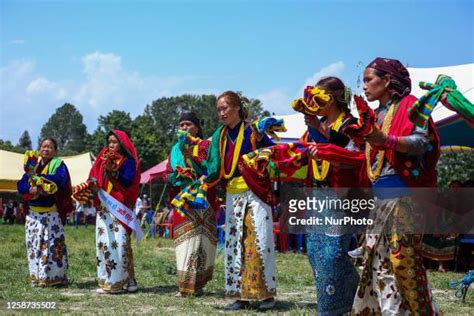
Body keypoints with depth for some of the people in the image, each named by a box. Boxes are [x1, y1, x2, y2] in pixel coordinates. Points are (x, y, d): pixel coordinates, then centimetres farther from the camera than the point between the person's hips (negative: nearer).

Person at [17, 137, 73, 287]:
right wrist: (30, 189, -17)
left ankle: (57, 277, -1)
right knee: (34, 245, 5)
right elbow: (21, 185, 6)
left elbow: (60, 179, -21)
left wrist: (37, 177, -17)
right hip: (33, 214, 5)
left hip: (52, 213, -5)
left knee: (54, 244, -7)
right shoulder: (33, 165, 15)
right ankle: (37, 277, 13)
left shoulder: (58, 164, 1)